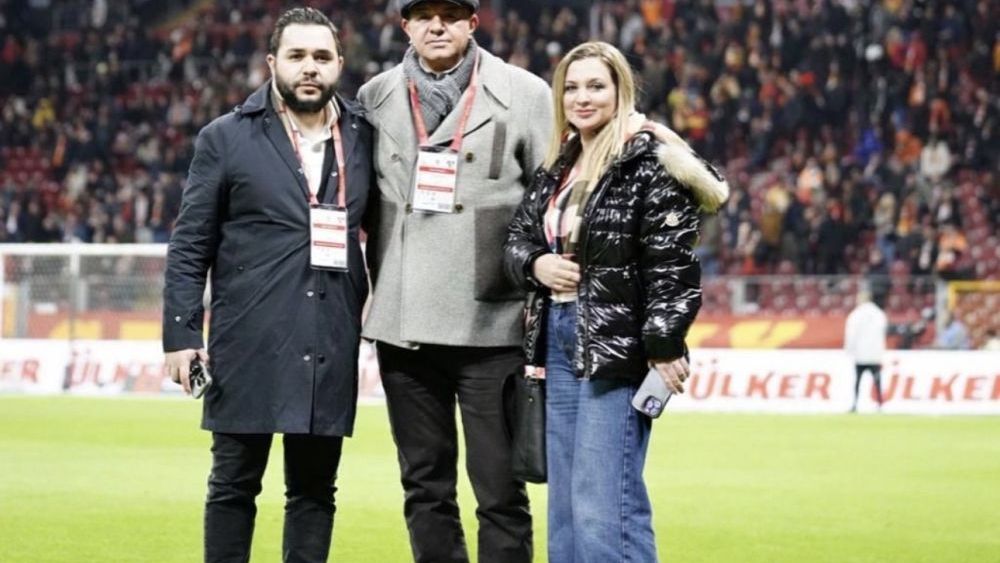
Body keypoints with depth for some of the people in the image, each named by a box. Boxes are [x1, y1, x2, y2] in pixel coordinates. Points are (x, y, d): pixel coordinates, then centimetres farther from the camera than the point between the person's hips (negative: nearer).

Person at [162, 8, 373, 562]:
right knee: (234, 483, 3)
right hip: (251, 342, -2)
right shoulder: (226, 138, 2)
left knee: (314, 487, 7)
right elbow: (189, 246, 2)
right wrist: (181, 332, -5)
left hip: (330, 344, 2)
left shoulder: (364, 137, 9)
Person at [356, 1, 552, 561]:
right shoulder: (376, 98, 9)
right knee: (425, 487, 10)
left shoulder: (525, 94, 1)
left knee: (500, 489, -2)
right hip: (403, 324, 3)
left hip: (492, 324, -3)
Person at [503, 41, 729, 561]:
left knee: (605, 509, -13)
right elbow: (517, 238, 21)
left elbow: (673, 264, -15)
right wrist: (535, 264, -2)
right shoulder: (557, 167, 14)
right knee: (564, 505, 10)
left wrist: (663, 348, -20)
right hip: (560, 340, 8)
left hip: (619, 346, -8)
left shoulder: (648, 163, -10)